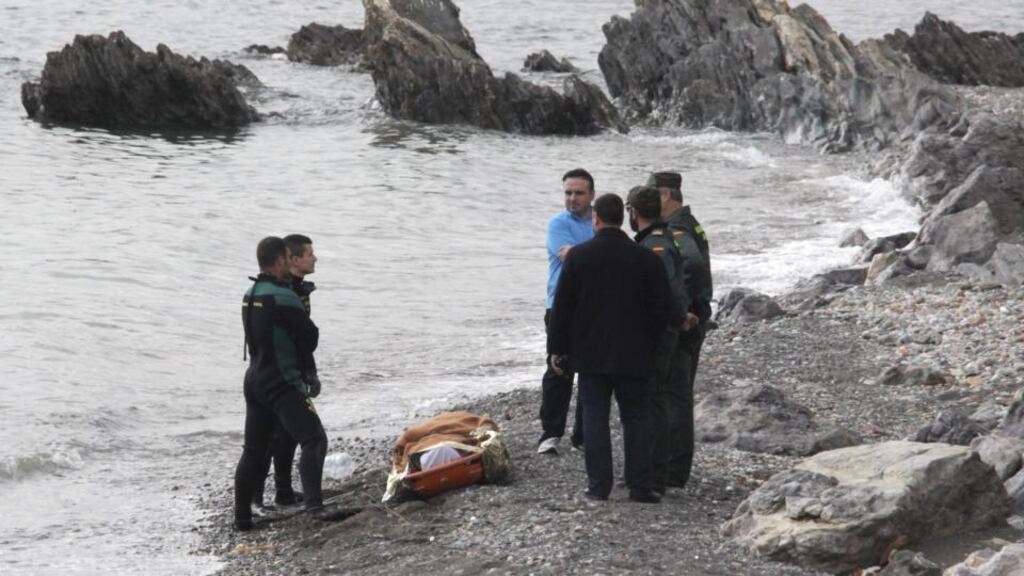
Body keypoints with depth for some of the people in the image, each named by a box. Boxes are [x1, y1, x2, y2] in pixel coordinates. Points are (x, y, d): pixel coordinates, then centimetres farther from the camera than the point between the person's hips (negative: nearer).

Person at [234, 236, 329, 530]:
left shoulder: (249, 296, 10)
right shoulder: (284, 298, -17)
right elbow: (311, 337, -10)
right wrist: (296, 352, 10)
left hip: (255, 380, 9)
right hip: (283, 383, -9)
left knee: (253, 450, 16)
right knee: (313, 439, -16)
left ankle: (242, 515, 21)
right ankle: (313, 504, -30)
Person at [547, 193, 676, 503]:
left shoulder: (578, 256, -5)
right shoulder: (646, 258, -4)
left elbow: (562, 306, -2)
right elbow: (663, 308, -1)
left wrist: (557, 348, 7)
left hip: (591, 354, 0)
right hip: (634, 355, 0)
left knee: (595, 417, 5)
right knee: (637, 418, 7)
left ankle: (598, 485, 2)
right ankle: (640, 486, 3)